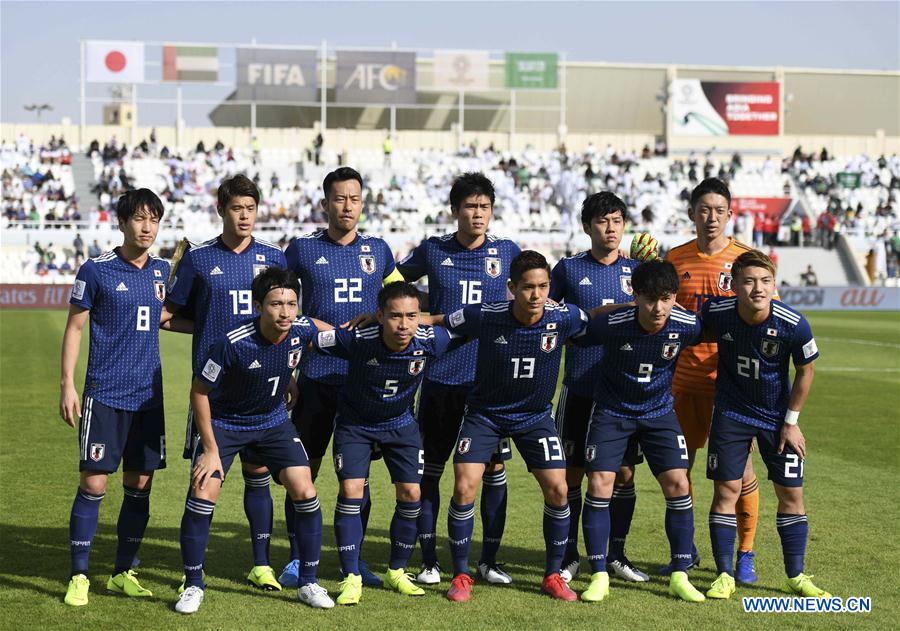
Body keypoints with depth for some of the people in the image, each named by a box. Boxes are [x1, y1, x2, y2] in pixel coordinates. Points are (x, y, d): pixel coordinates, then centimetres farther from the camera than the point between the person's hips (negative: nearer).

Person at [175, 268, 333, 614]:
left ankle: (308, 583, 8)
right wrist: (211, 450, -18)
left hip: (274, 421, 3)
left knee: (305, 492, -8)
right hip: (224, 422, -3)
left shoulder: (302, 330, -19)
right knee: (202, 496, -14)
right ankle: (193, 586, 4)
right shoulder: (233, 344, -31)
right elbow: (199, 391, -19)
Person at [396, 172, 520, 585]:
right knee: (430, 469, 3)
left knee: (494, 467, 1)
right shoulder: (432, 251, 2)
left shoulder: (507, 252, 4)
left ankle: (489, 559, 13)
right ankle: (429, 561, 13)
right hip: (440, 377, 0)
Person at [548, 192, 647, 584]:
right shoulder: (569, 268, 2)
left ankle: (616, 554, 17)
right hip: (579, 387, -2)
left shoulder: (636, 270, 7)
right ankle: (569, 555, 14)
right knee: (571, 473, 1)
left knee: (625, 472, 4)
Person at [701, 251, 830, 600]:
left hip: (778, 415, 0)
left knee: (791, 493, 3)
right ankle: (725, 575, 10)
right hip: (731, 411, 0)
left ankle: (796, 576, 18)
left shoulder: (793, 325, -24)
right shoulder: (716, 313, -22)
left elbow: (805, 371, -7)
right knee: (726, 489, -2)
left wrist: (791, 421, -4)